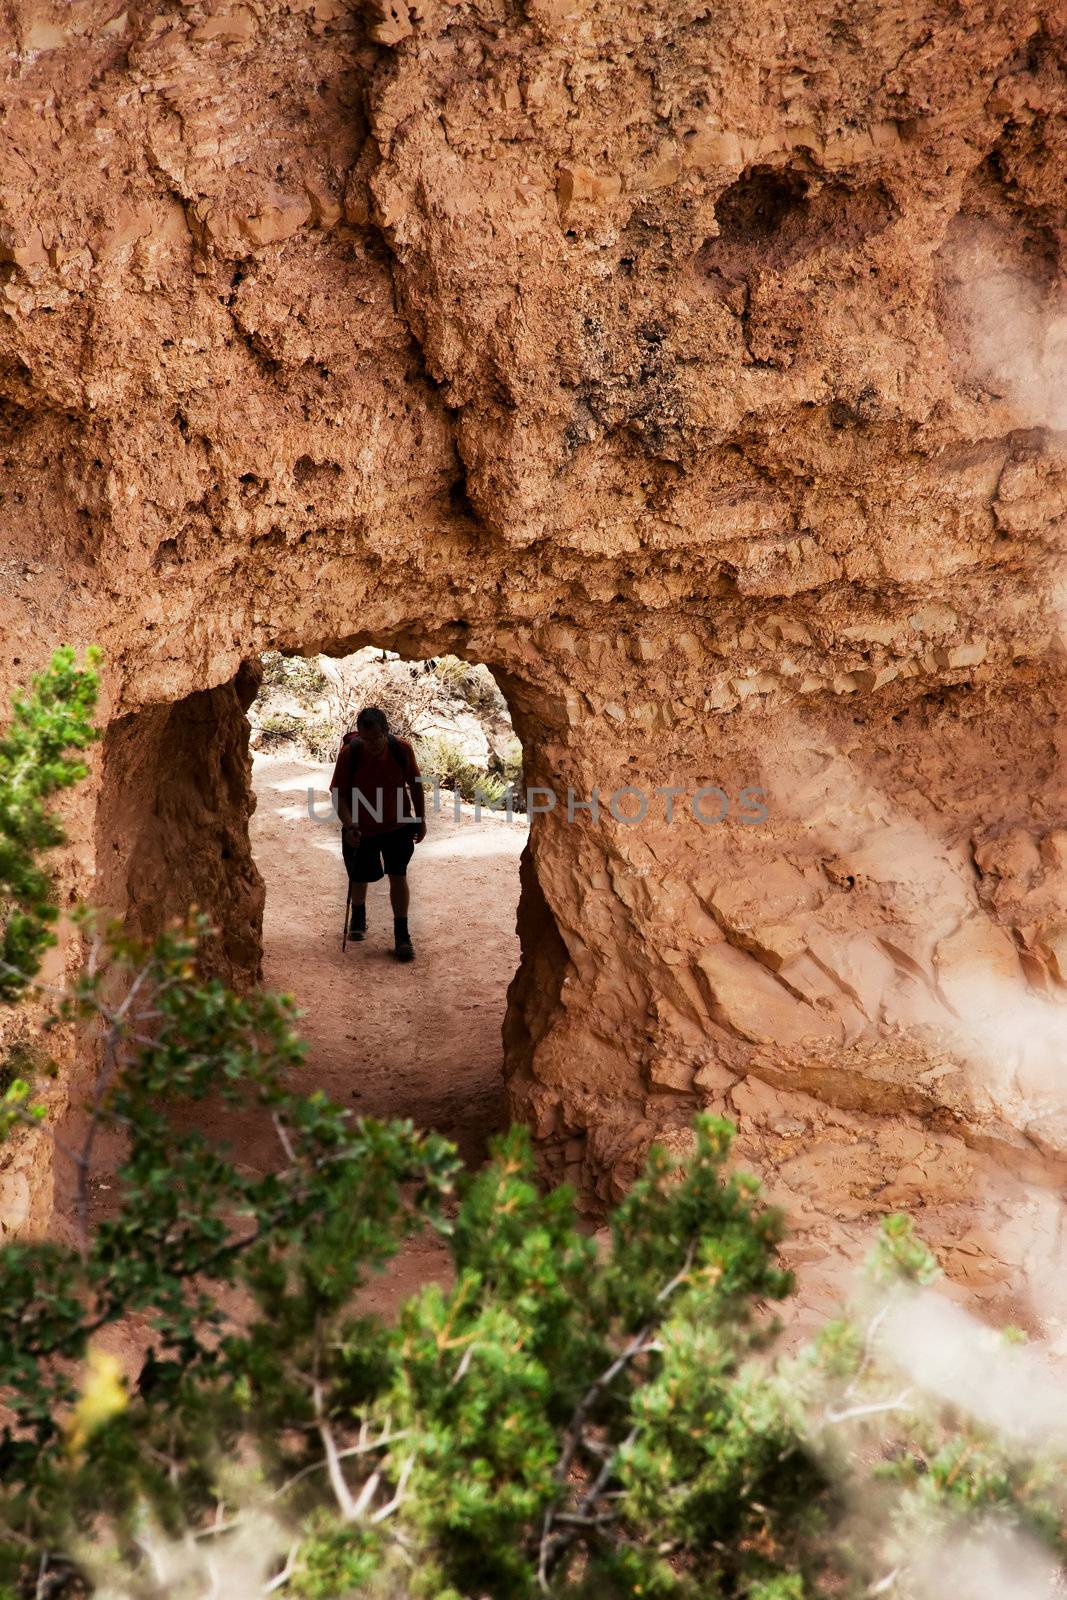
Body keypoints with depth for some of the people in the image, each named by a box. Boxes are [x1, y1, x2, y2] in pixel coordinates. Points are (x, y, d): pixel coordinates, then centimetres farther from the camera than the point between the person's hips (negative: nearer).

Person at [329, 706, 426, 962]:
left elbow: (415, 785, -2)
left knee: (398, 876, -7)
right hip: (360, 828, 0)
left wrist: (421, 820, 3)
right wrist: (349, 826, -30)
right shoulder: (349, 753, -23)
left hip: (397, 825, 0)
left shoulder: (402, 749, -18)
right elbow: (339, 794, -16)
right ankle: (358, 917, 45)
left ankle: (402, 935, 0)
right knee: (359, 878, 15)